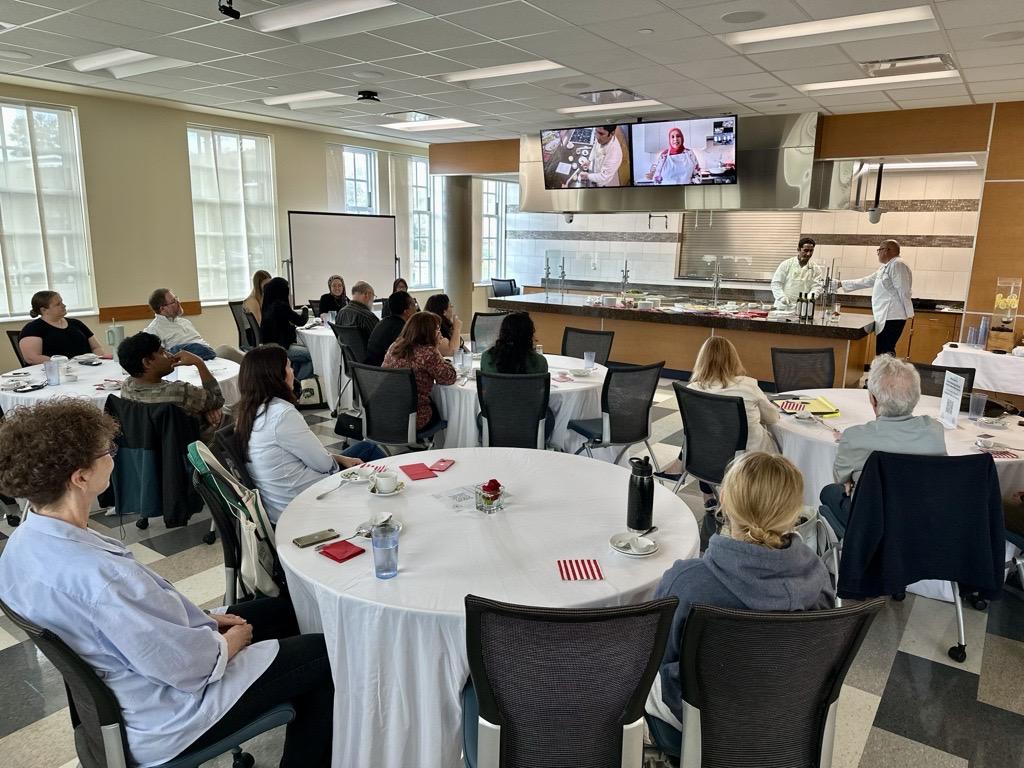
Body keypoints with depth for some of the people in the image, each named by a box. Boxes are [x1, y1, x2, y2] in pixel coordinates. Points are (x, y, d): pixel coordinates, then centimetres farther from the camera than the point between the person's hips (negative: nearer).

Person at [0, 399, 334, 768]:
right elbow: (184, 664, -29)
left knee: (282, 611, 19)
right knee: (325, 655, 0)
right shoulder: (98, 574, -37)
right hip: (164, 718, -9)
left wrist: (205, 619, 2)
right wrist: (230, 642, -8)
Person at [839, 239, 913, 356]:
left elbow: (904, 291, -15)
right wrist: (842, 284, 31)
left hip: (892, 317, -10)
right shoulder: (885, 267, 21)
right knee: (883, 353, 7)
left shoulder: (898, 265, -9)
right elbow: (866, 281, 29)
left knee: (885, 353, -15)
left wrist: (909, 314, -17)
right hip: (884, 317, 10)